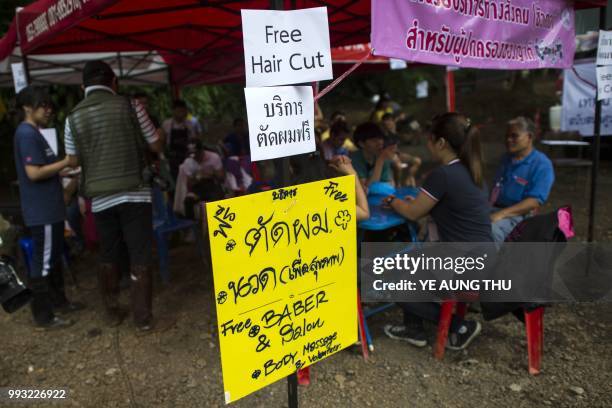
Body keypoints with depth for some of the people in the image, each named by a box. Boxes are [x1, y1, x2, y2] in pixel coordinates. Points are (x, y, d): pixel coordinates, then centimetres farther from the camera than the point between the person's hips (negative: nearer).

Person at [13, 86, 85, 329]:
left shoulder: (33, 133, 16)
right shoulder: (27, 134, -16)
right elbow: (34, 173, -23)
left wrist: (64, 168, 14)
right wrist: (66, 162, -18)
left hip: (49, 208, 11)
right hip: (41, 211, -11)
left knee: (54, 258, 18)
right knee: (42, 262, -3)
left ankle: (59, 301, 31)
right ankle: (43, 316, 7)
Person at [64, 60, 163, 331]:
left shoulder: (73, 117, 3)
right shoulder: (130, 106, -3)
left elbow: (73, 161, 10)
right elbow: (156, 146, 3)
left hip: (100, 197, 3)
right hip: (134, 193, -2)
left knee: (108, 256, 16)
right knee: (139, 256, 3)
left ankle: (112, 312, 26)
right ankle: (143, 317, 7)